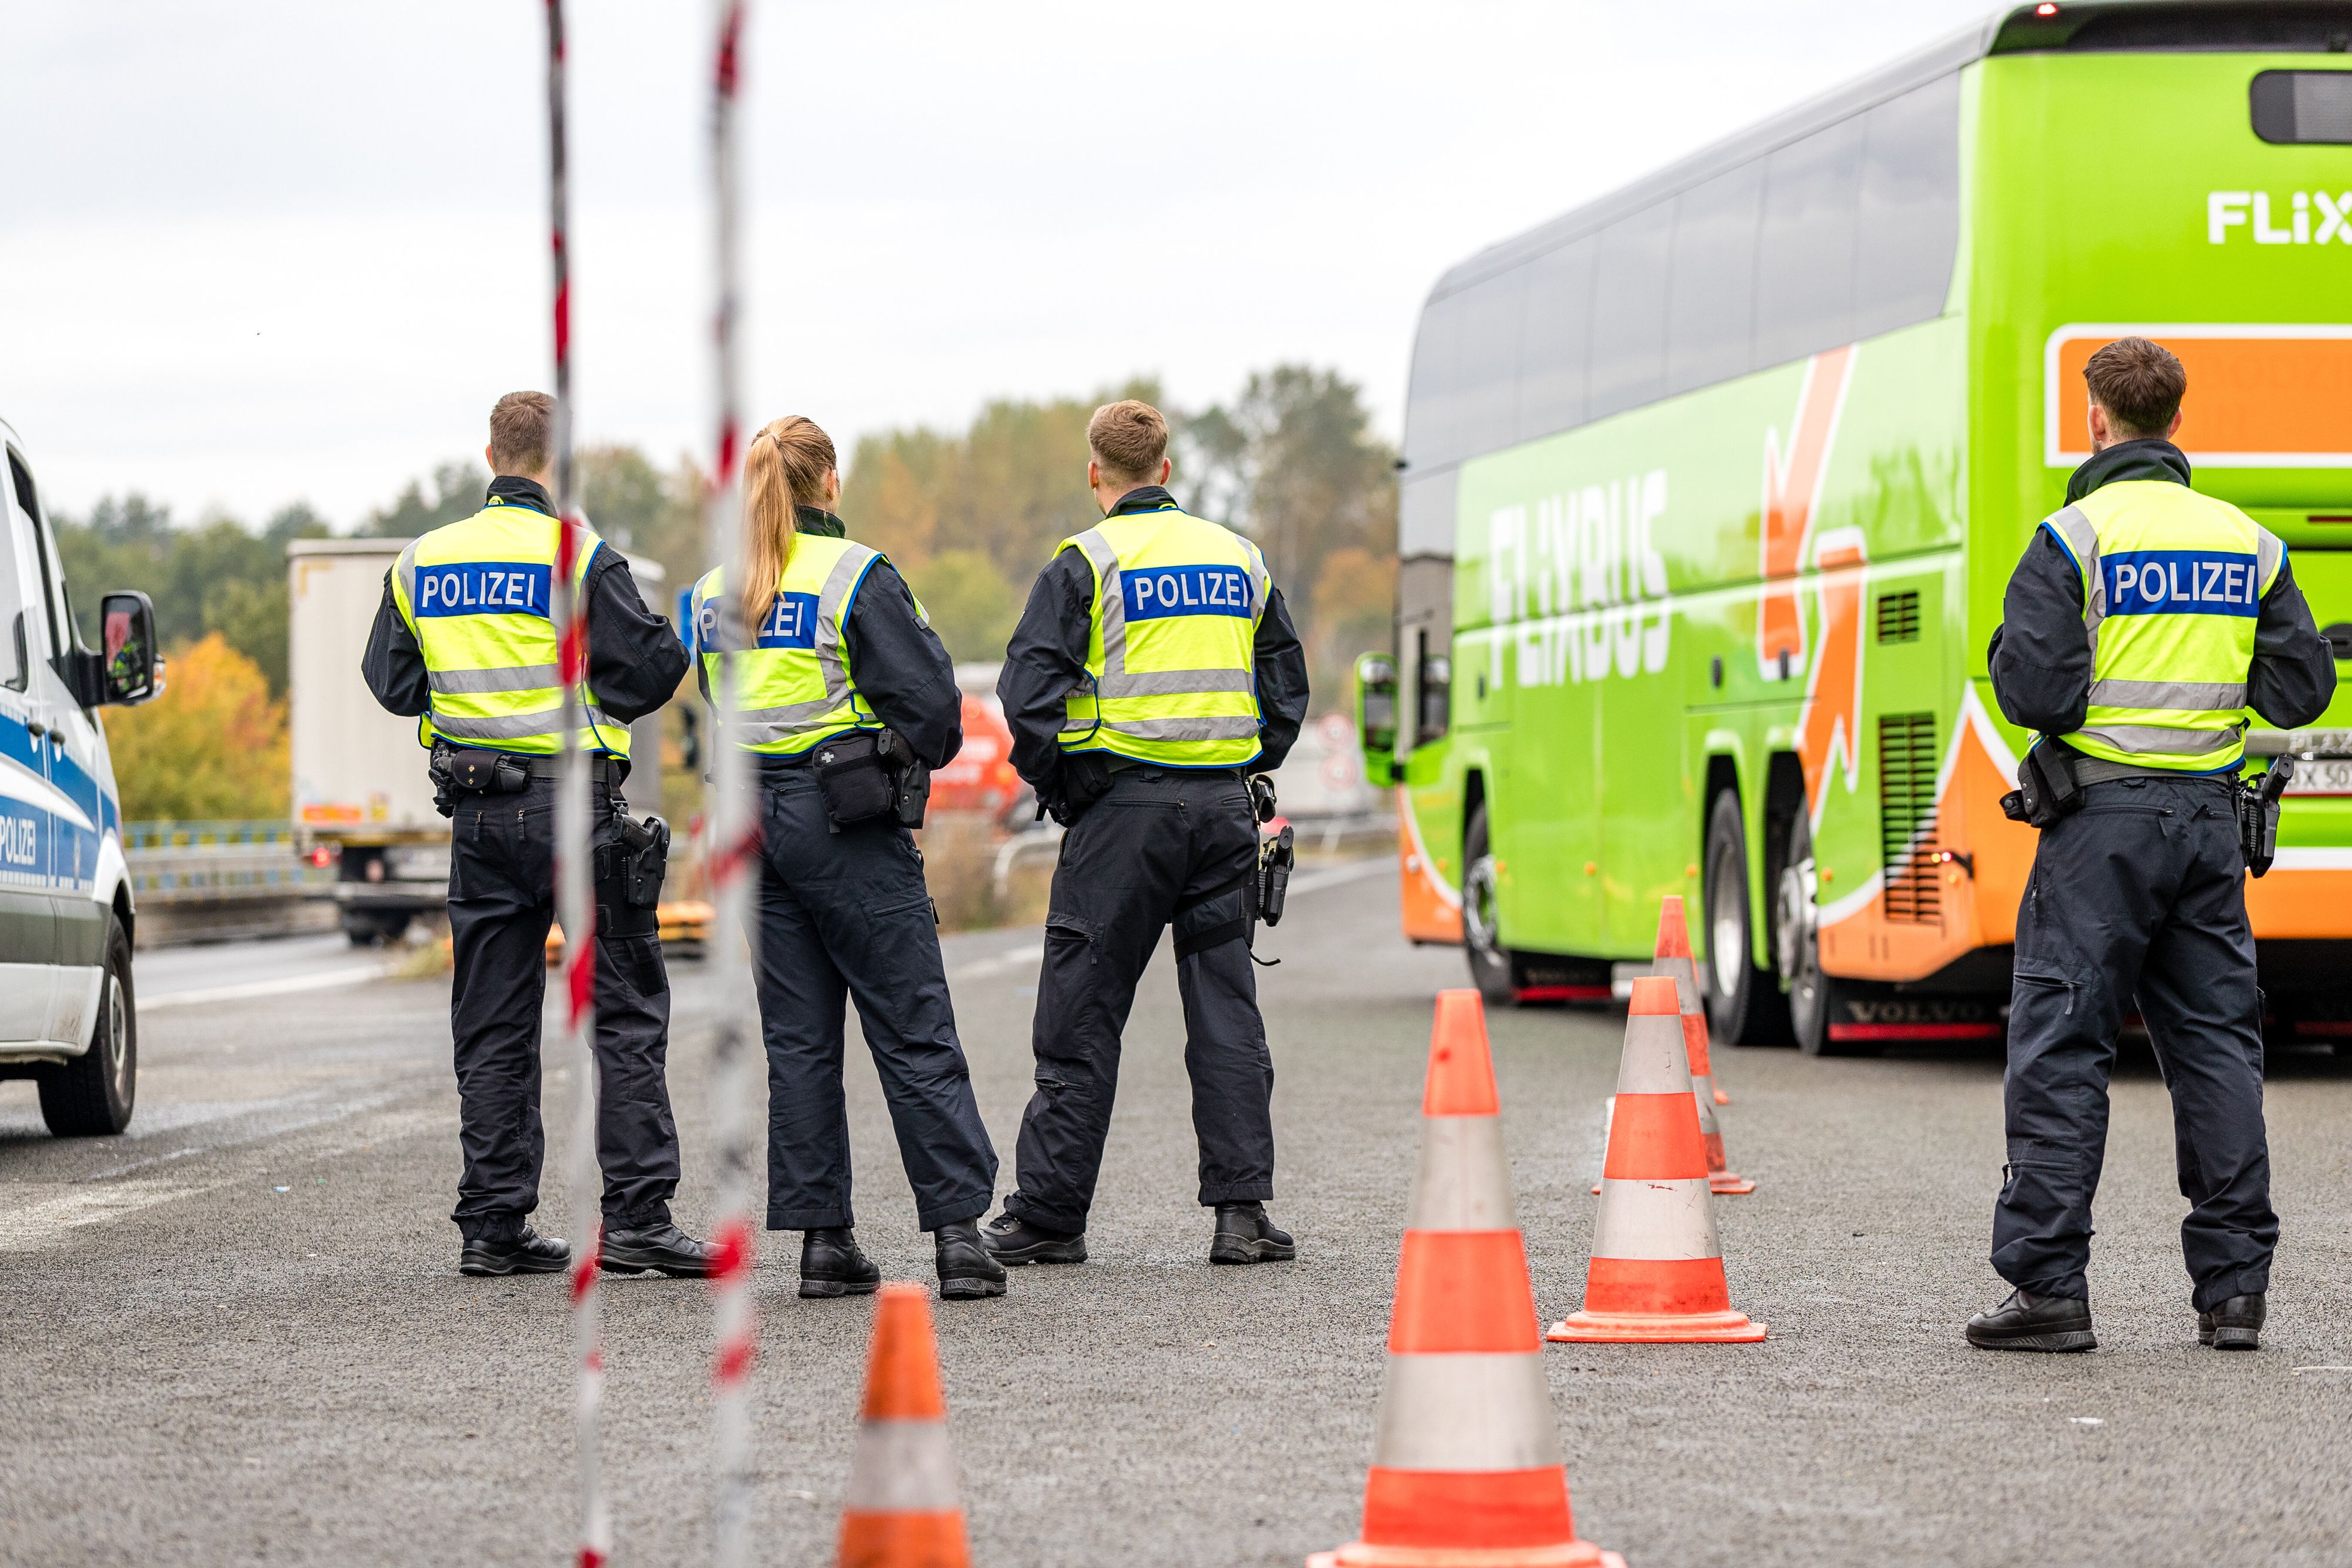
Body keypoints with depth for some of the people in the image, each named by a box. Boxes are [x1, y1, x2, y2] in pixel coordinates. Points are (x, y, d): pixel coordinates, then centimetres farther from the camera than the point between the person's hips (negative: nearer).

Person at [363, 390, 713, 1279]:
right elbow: (645, 671, -10)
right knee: (626, 1011, 2)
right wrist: (684, 640, 11)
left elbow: (392, 685, 14)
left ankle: (492, 1223, 8)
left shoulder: (422, 563, 7)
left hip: (477, 809, 5)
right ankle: (635, 1214, -3)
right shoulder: (577, 557, -10)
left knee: (492, 1024, 9)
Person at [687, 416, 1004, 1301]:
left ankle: (822, 1238, 6)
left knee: (798, 1038, 9)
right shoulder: (854, 576, -10)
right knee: (914, 1031, -1)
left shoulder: (717, 591, 8)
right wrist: (921, 754, 8)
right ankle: (958, 1234, -5)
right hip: (846, 822, -5)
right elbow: (926, 695, -12)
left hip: (758, 820, 5)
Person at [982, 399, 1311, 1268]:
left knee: (1082, 1012, 2)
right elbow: (1287, 687, 15)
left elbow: (1029, 688, -11)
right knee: (1226, 1014, 6)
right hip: (1224, 805, 4)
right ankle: (1241, 1211, 1)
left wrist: (1056, 786, 2)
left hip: (1125, 804, -4)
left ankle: (1050, 1213, 6)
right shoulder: (1239, 558, 12)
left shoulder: (1087, 561, -4)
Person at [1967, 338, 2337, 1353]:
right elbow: (2299, 690, 8)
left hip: (2104, 816, -5)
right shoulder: (2248, 543, 8)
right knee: (2215, 1042, 9)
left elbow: (2035, 691, -15)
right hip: (2210, 813, 5)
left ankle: (2048, 1284, -4)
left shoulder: (2074, 538, -8)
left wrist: (2011, 653, 6)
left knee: (2061, 1047, -1)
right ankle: (2233, 1287, 8)